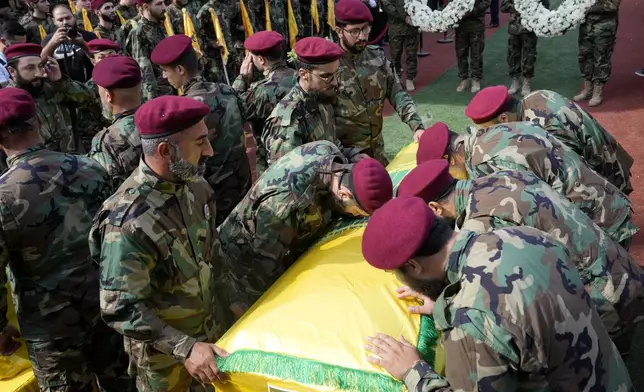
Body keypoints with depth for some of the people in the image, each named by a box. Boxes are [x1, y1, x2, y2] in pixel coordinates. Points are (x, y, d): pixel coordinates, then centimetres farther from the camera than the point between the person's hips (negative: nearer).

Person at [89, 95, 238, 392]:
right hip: (164, 351, -6)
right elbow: (121, 309, -26)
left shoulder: (193, 183, -9)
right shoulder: (129, 220, -31)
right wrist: (184, 348, -29)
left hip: (213, 326, 6)